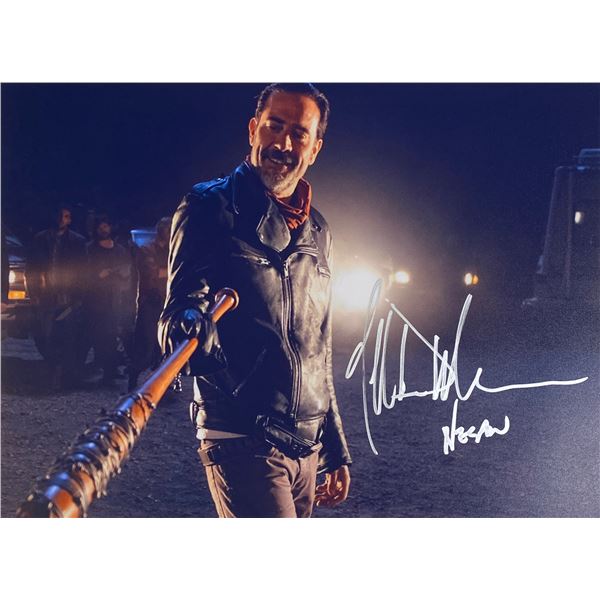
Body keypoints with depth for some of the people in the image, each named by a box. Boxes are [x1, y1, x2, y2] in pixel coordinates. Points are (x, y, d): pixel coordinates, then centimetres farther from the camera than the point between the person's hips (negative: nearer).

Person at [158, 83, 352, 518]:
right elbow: (181, 311, -12)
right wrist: (193, 326, -37)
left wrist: (336, 452, 19)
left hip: (308, 448, 6)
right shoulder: (212, 208, -3)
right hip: (244, 442, -6)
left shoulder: (317, 231, 15)